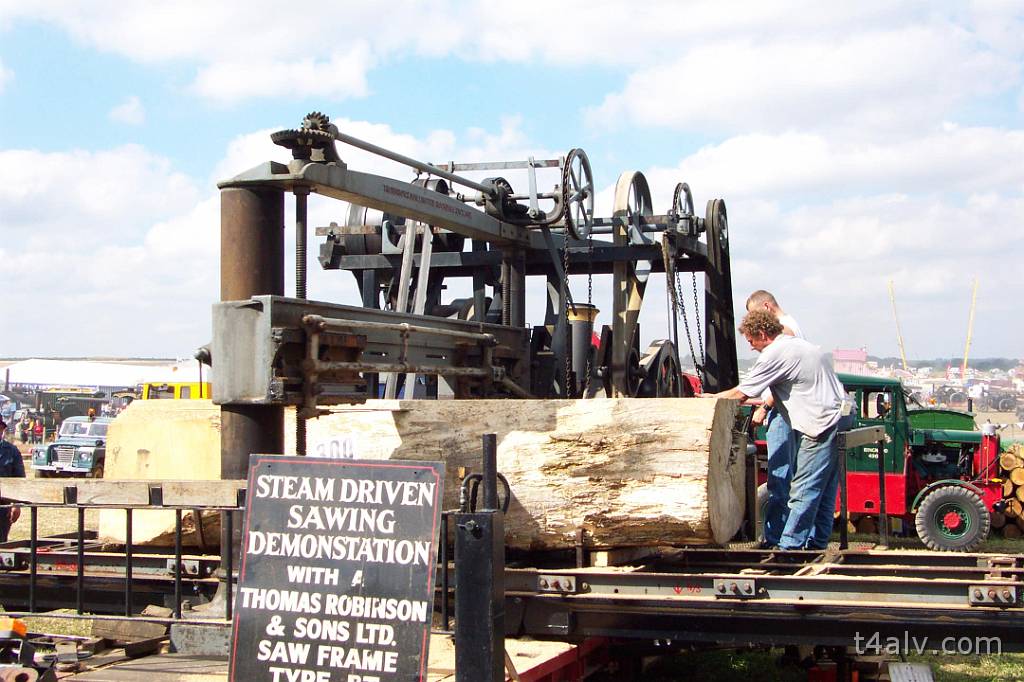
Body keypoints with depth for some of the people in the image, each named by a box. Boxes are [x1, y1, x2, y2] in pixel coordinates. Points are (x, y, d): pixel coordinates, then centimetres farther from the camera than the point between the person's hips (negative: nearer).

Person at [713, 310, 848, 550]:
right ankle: (816, 543, 17)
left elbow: (740, 394, -8)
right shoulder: (798, 345, 20)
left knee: (803, 490, -8)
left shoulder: (775, 354, -11)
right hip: (837, 419, 10)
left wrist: (713, 397, 6)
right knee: (823, 490, 12)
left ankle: (790, 545, -6)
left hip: (821, 425, -10)